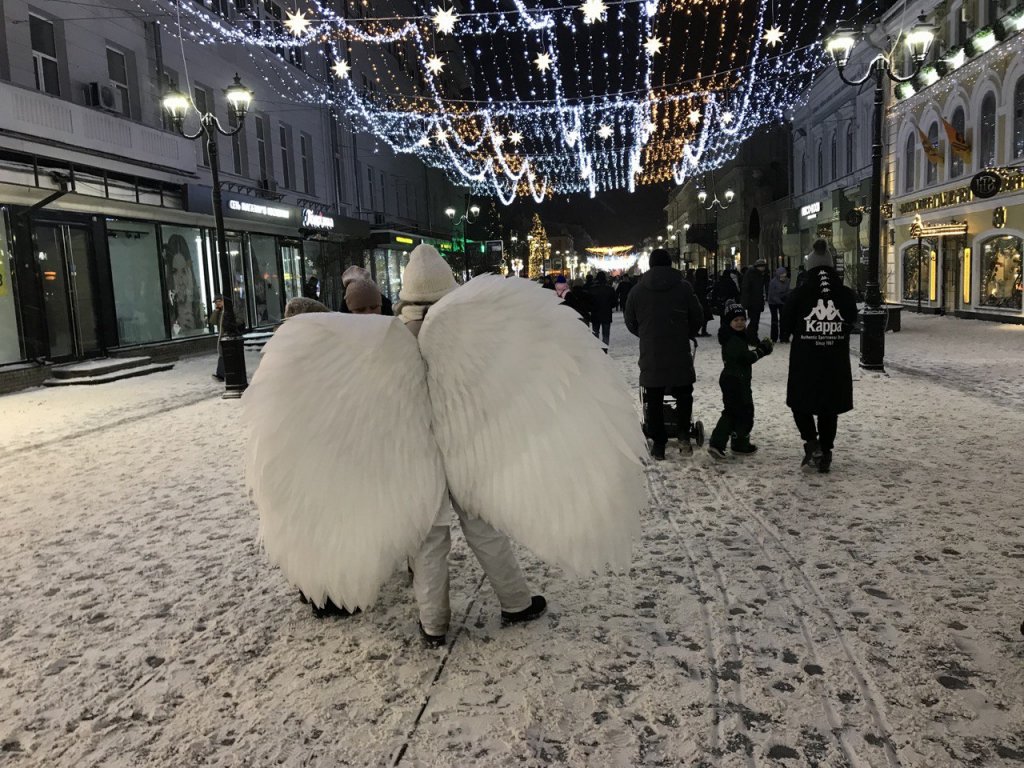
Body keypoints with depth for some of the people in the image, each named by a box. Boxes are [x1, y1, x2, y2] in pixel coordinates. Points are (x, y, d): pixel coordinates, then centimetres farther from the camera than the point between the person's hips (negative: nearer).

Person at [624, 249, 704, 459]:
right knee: (684, 394, 17)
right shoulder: (684, 287, -2)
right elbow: (698, 318, 5)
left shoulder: (637, 290, 2)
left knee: (654, 399, 8)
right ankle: (683, 433, 4)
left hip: (650, 355, 1)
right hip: (680, 353, -1)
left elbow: (630, 322, 10)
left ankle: (658, 444, 10)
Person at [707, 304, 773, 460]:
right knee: (745, 412, 3)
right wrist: (762, 350, -10)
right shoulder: (734, 340, -18)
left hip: (730, 379, 10)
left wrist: (760, 348, 4)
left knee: (731, 412, 14)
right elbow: (746, 358, -23)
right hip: (737, 381, -10)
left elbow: (744, 356, 14)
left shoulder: (736, 337, 15)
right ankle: (740, 445, 16)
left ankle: (716, 444, 9)